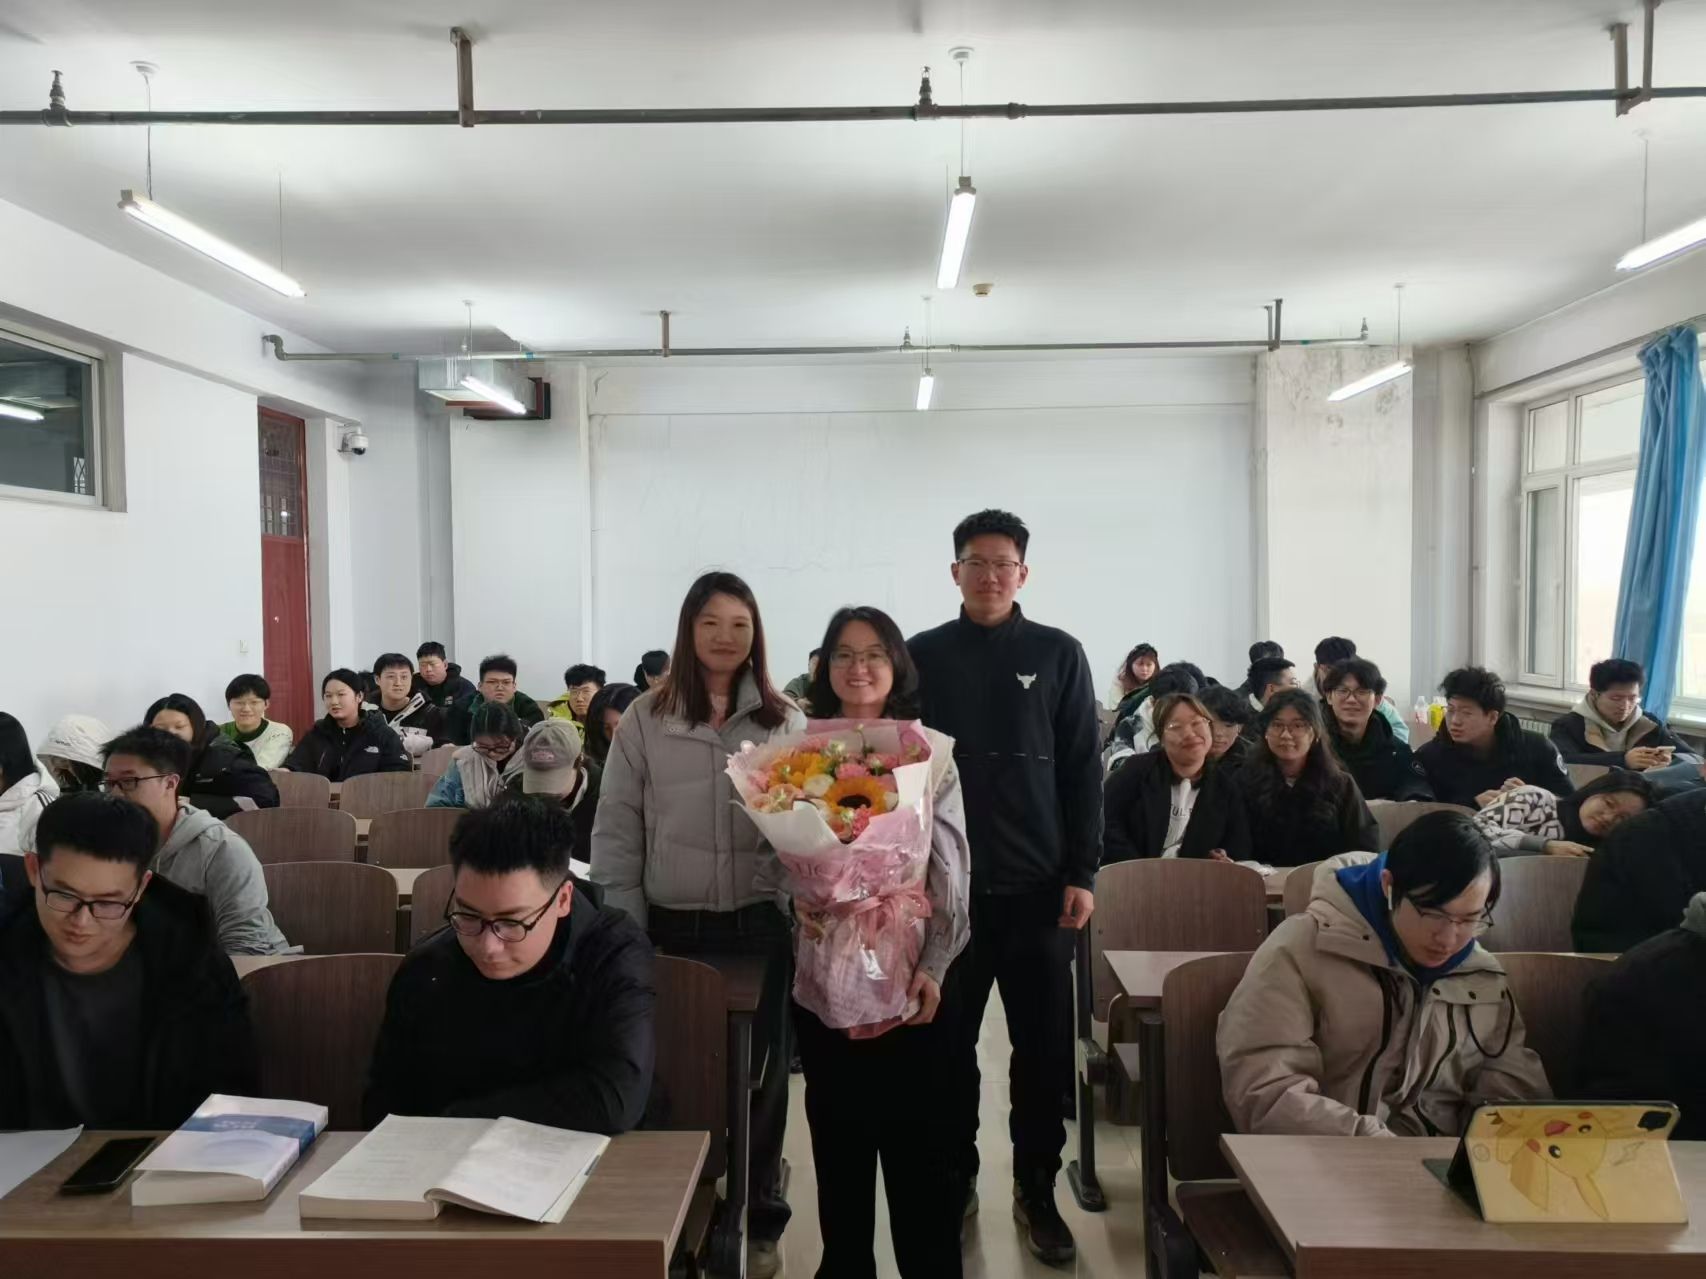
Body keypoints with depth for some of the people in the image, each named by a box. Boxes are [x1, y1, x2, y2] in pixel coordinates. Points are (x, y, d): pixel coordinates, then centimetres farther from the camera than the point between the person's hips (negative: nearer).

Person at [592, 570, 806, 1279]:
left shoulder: (786, 721, 0)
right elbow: (616, 830, 0)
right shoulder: (645, 718, -2)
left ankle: (758, 1220, 31)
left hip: (761, 923, 1)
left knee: (760, 1068, 11)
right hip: (671, 924, 0)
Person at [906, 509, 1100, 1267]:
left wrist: (1082, 873, -4)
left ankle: (1036, 1191, 23)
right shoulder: (923, 657, 3)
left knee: (1044, 1048, 6)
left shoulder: (1058, 655, 3)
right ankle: (954, 1178, 28)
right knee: (948, 1044, 10)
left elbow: (1082, 771, 2)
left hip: (1037, 885, 0)